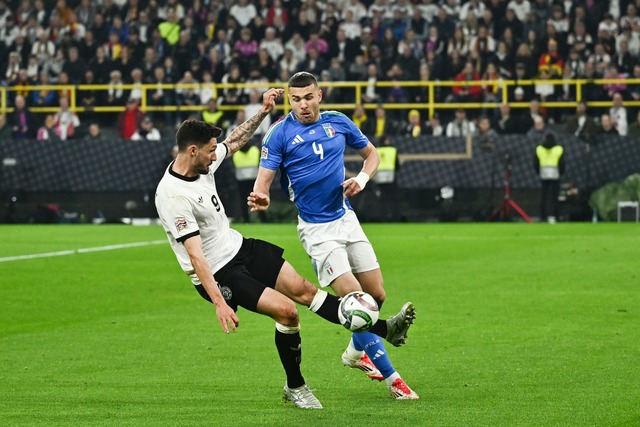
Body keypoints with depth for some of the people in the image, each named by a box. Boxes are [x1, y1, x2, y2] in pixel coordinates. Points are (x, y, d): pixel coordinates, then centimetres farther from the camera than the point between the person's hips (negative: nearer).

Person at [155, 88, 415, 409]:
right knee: (286, 309, -16)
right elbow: (195, 255, -31)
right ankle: (295, 387, 4)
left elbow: (235, 142, 19)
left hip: (238, 247, 8)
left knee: (303, 289, 8)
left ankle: (381, 330, 14)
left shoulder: (201, 163, -3)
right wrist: (219, 303, -34)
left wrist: (263, 111, 13)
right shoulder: (173, 196, -28)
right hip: (218, 273, -8)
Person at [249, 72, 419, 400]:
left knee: (376, 294, 7)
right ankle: (390, 377, -6)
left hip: (346, 219, 5)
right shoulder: (280, 133, -9)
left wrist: (361, 179, -4)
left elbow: (372, 154, 16)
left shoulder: (338, 123, 3)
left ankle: (356, 351, 35)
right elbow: (264, 178, -14)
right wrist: (261, 198, -37)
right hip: (316, 229, -5)